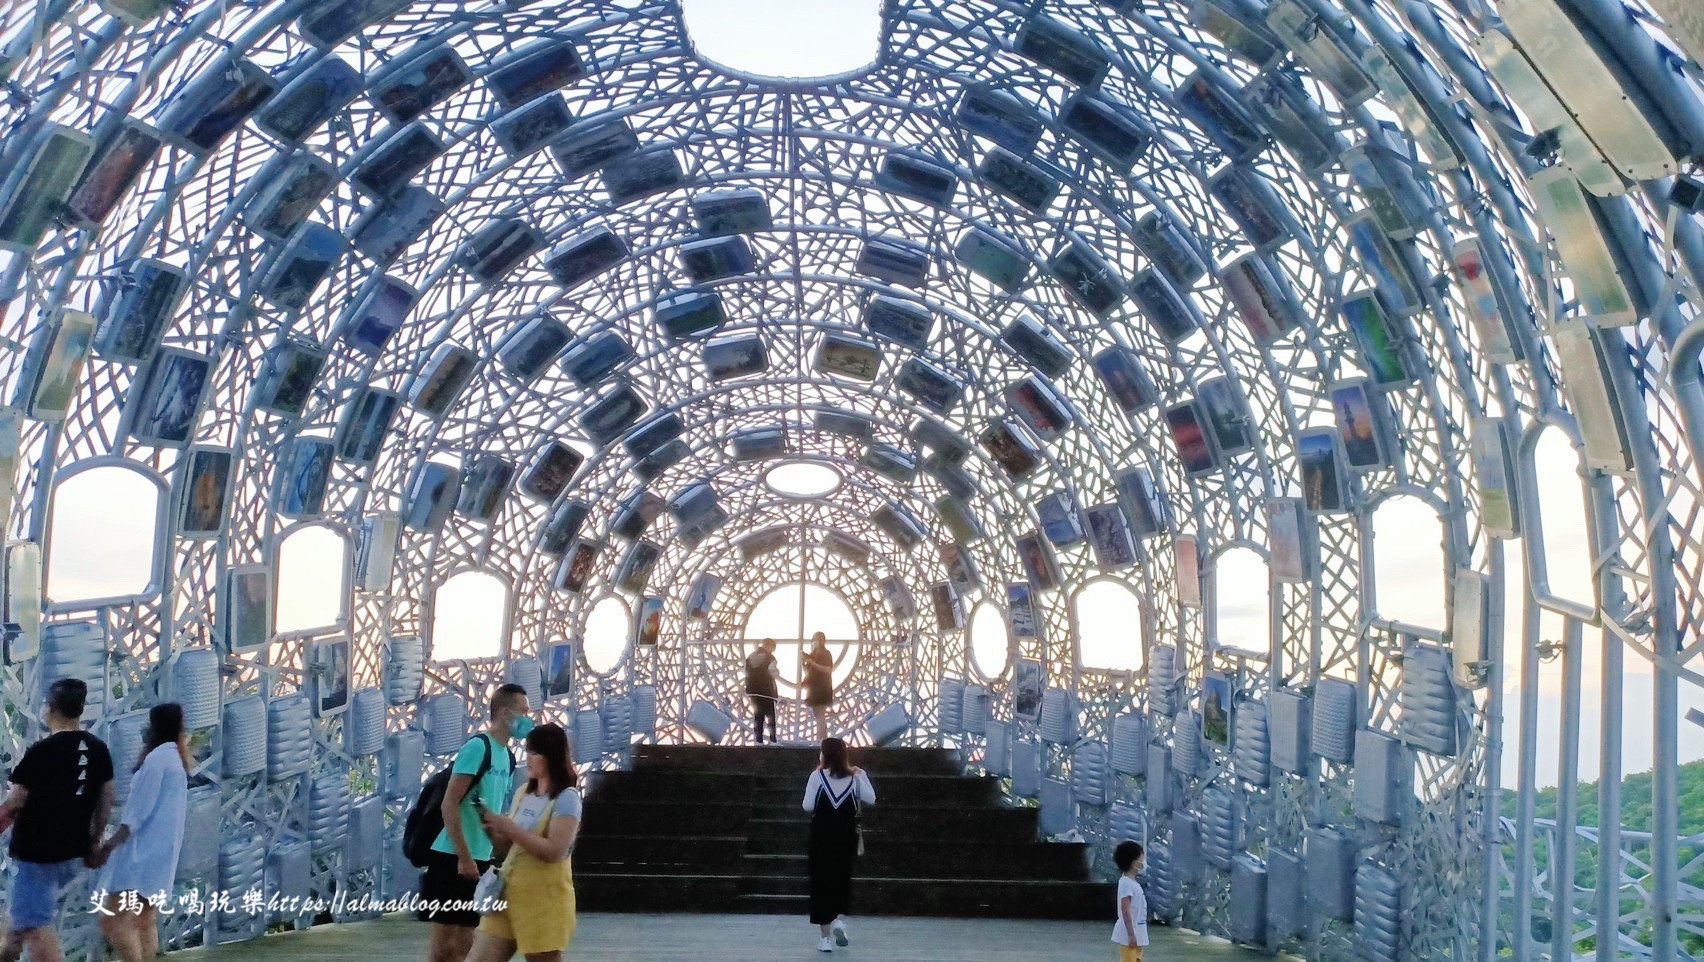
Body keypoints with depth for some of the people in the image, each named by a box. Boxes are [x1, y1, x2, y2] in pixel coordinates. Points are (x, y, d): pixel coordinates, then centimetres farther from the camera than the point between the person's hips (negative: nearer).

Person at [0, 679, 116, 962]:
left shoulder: (41, 752, -18)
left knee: (36, 925, -1)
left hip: (36, 852, -7)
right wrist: (94, 840, 19)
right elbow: (106, 800, 9)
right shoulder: (99, 749, 1)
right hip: (72, 851, 7)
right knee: (29, 913, 27)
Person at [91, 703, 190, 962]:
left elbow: (138, 812, -19)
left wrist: (108, 846, -21)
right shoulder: (176, 758, 17)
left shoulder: (158, 756, -13)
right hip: (161, 851, 10)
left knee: (113, 922, -13)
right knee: (144, 922, 11)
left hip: (142, 851, -10)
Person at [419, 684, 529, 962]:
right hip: (452, 858, -8)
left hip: (479, 860, 8)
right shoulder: (478, 747, -14)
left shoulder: (508, 757, 11)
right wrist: (464, 857, -20)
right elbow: (449, 804, -18)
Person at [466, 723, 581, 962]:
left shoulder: (566, 798, -11)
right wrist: (494, 831, -4)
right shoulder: (523, 793, 11)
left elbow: (554, 851, -21)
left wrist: (509, 827, -19)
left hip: (544, 897, -7)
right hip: (509, 890, 7)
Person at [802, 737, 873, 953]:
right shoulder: (855, 776, -2)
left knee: (821, 881, 5)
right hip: (847, 836, 2)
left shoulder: (818, 775, -10)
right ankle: (840, 920, -2)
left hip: (822, 836, -2)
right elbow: (870, 799, -8)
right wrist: (860, 777, 6)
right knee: (843, 878, 20)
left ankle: (825, 937, 4)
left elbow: (807, 806, -10)